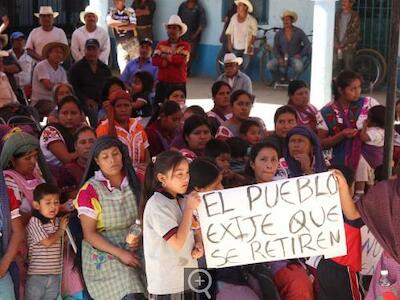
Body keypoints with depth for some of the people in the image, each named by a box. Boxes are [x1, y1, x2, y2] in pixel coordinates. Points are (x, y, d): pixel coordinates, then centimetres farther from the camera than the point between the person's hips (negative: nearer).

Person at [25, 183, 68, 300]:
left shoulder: (59, 221, 7)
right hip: (36, 275, -6)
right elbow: (47, 242, -18)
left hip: (55, 275, 6)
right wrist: (61, 229, -4)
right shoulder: (34, 221, -12)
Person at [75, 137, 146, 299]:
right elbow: (89, 234, -9)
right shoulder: (89, 191, -9)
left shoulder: (134, 182, 2)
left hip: (133, 253, 4)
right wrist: (120, 253, -17)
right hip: (104, 255, -4)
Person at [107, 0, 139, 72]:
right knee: (123, 67, -3)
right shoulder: (112, 11, 4)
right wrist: (124, 22, -12)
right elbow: (109, 23, -13)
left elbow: (133, 26, -12)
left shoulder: (130, 11, -3)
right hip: (120, 43, 1)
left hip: (132, 41, -1)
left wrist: (119, 26, -11)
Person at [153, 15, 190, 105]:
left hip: (179, 84, -3)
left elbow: (181, 60, -17)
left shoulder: (185, 45, 0)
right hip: (162, 83, 3)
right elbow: (155, 60, -5)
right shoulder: (161, 44, 8)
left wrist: (166, 57, -5)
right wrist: (174, 59, -13)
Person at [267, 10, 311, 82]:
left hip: (295, 57, -2)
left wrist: (300, 54, -13)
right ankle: (283, 77, 6)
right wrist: (279, 58, -17)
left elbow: (307, 44, -1)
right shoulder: (279, 34, 3)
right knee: (270, 65, -24)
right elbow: (275, 49, 1)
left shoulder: (299, 32, -1)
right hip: (282, 57, 2)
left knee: (299, 67, -36)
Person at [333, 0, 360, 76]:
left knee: (348, 70, -3)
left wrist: (343, 44, -12)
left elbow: (355, 34, -8)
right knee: (335, 70, 4)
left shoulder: (355, 17, -4)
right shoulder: (337, 14, 8)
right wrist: (336, 43, -6)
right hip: (337, 47, 4)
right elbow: (333, 30, 8)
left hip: (348, 48, -4)